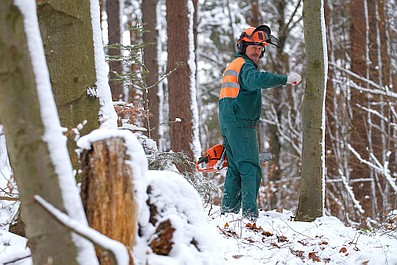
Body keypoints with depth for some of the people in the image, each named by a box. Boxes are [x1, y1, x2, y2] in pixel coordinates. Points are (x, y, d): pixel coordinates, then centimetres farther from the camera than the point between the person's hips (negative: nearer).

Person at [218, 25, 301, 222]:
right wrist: (285, 79, -38)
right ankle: (250, 213, -21)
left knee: (235, 169, 14)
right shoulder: (244, 65, -10)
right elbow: (256, 79, -32)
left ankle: (228, 210, 15)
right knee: (250, 169, -14)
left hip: (228, 124, 10)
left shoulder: (233, 65, 23)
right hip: (241, 125, -10)